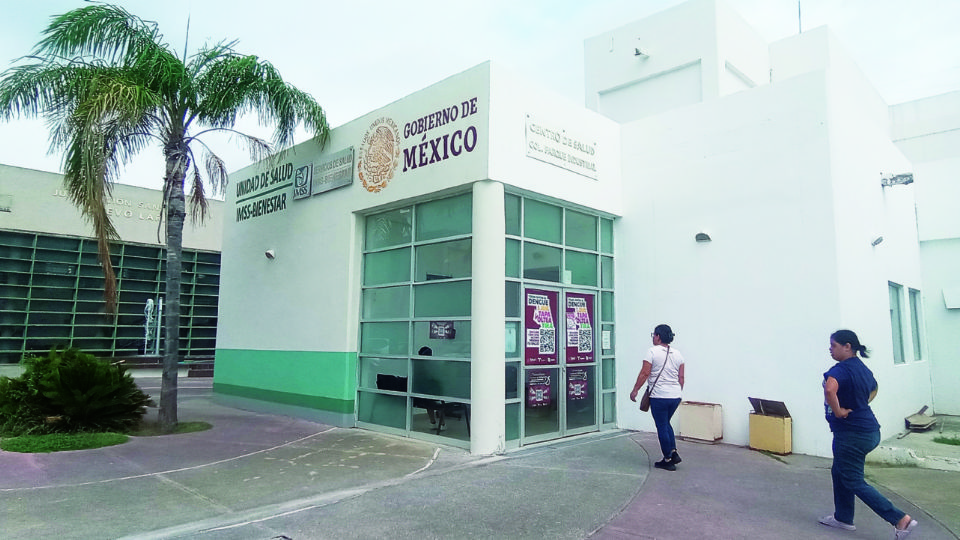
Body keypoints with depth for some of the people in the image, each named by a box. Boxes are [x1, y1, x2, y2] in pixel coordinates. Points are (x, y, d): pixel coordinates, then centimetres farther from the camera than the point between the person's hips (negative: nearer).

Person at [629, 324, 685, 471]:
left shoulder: (652, 352, -11)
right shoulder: (677, 354, 8)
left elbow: (644, 373, -13)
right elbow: (681, 377, 11)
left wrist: (635, 390, -5)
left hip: (659, 397, -6)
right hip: (675, 397, 6)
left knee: (662, 427, 4)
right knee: (666, 423, 24)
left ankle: (668, 460, 11)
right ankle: (674, 452, 17)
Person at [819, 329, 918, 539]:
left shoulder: (841, 369, -22)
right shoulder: (862, 368, 8)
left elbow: (829, 389, -43)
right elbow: (873, 389, 29)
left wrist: (838, 411, -27)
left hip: (852, 434, -10)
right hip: (869, 429, 10)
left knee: (854, 482, 3)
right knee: (839, 472, 21)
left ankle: (900, 519, 3)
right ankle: (843, 517, 31)